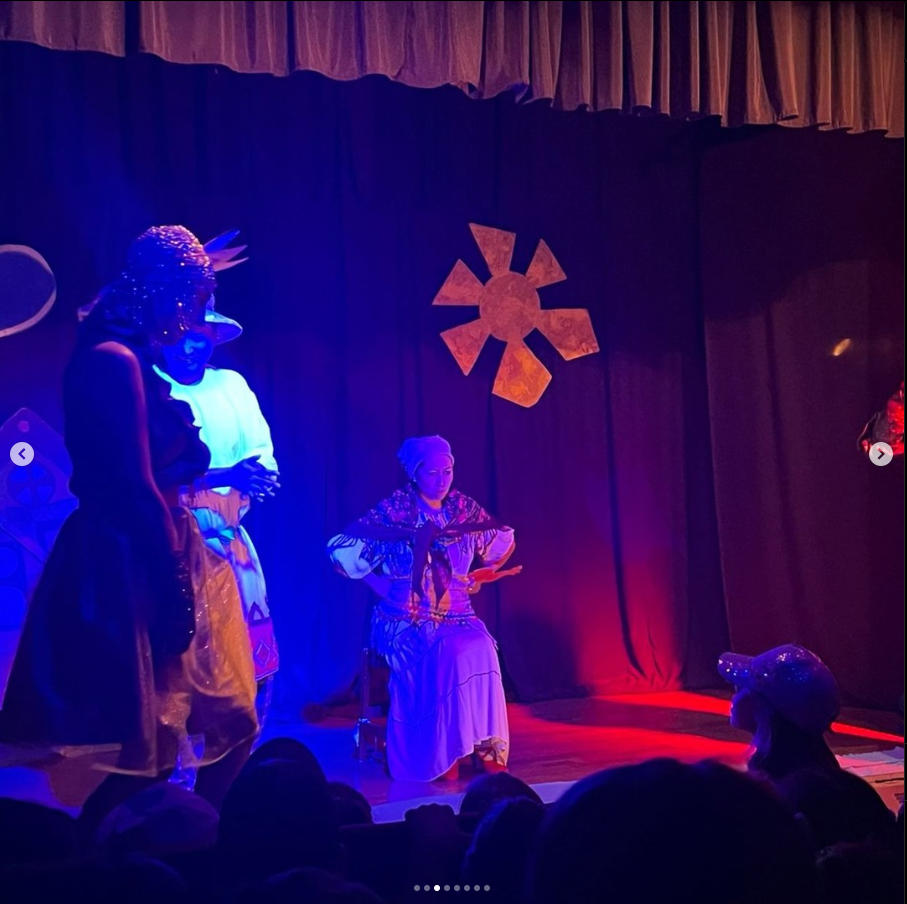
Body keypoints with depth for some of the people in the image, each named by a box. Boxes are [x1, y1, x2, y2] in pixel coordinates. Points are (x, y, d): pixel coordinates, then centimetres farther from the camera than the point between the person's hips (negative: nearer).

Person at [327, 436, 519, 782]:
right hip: (406, 620, -3)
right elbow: (341, 549, -4)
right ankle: (443, 754, -24)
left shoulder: (463, 507, 6)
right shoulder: (395, 510, -5)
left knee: (480, 649, -28)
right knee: (450, 654, -32)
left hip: (457, 615, 3)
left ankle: (486, 746, -21)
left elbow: (504, 541, 22)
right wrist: (380, 584, -7)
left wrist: (479, 577, 10)